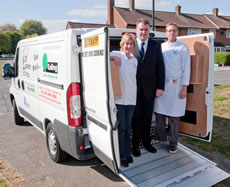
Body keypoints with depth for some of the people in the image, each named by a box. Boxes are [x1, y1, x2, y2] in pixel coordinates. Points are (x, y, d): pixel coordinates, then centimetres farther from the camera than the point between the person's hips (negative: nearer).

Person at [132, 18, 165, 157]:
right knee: (136, 117, 9)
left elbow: (160, 67, 2)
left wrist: (160, 87, -4)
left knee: (148, 117, 14)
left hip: (150, 88, 2)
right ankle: (136, 144, 24)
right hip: (134, 88, -2)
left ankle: (146, 141, 32)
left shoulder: (156, 45, 4)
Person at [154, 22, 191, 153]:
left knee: (174, 116, 2)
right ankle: (161, 136, 29)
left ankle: (173, 142, 18)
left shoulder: (183, 47, -3)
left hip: (176, 85, -3)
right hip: (161, 84, 4)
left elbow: (186, 68, -4)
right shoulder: (161, 46, 7)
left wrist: (184, 88, -9)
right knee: (159, 112, 9)